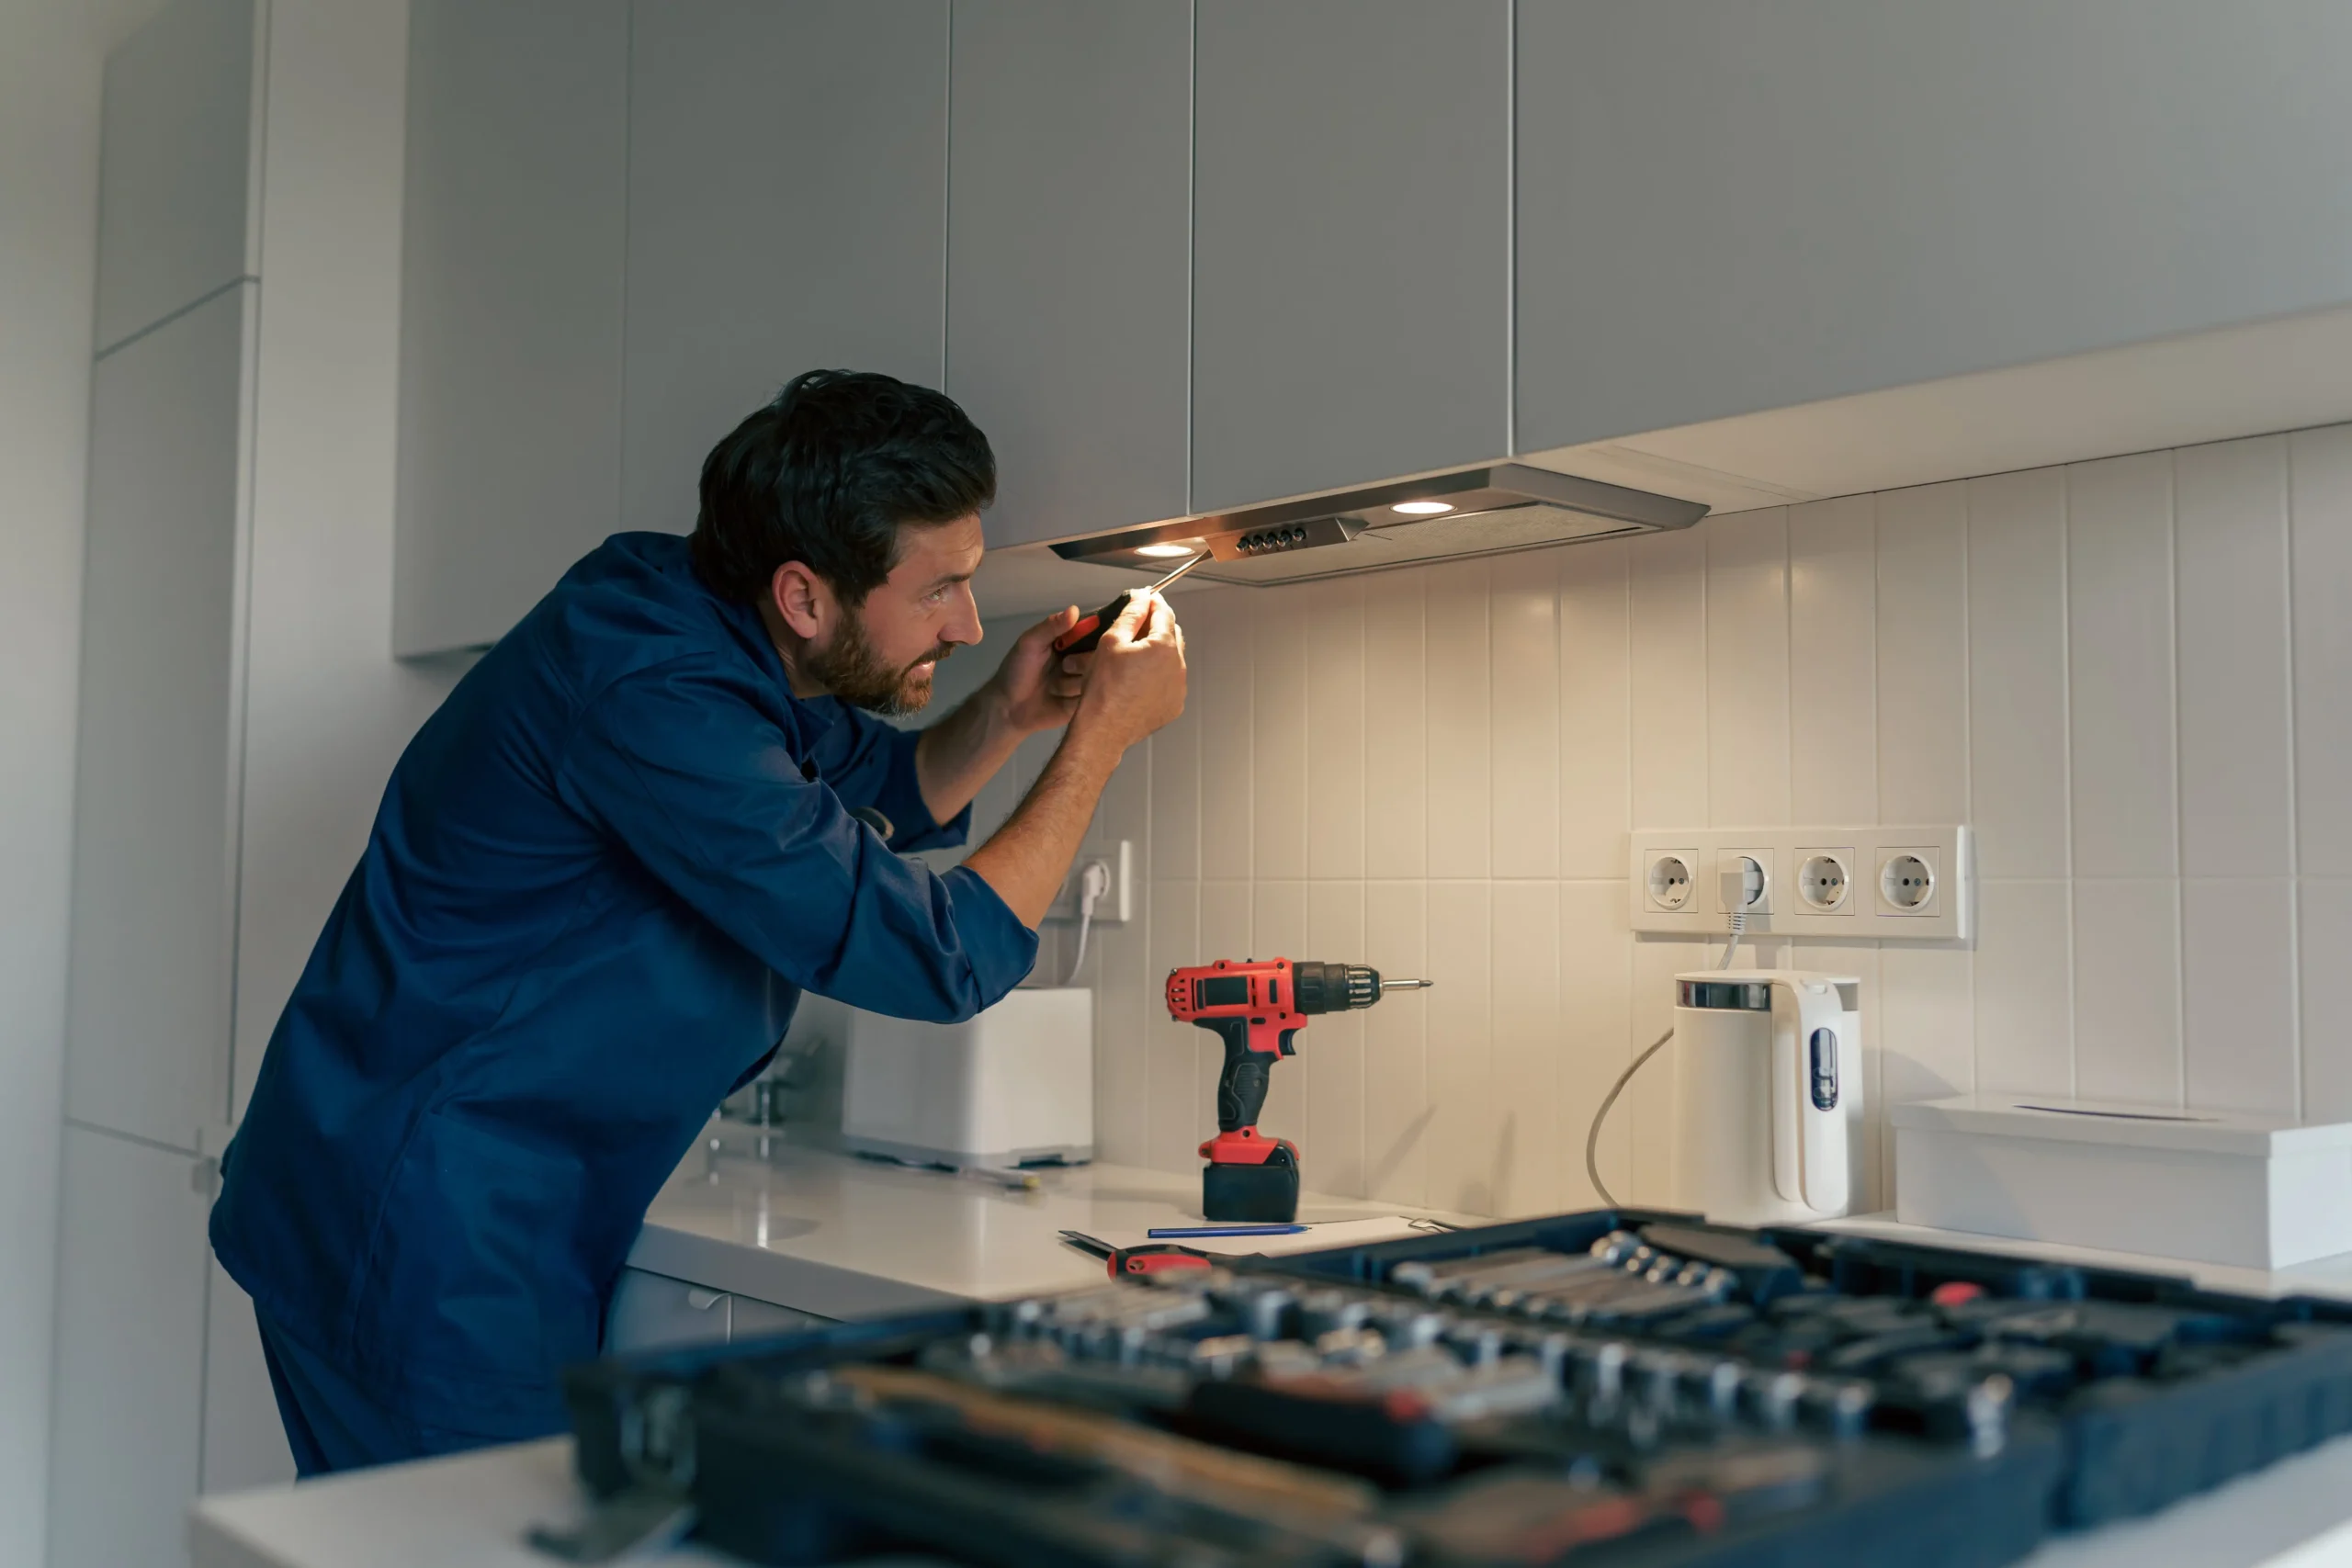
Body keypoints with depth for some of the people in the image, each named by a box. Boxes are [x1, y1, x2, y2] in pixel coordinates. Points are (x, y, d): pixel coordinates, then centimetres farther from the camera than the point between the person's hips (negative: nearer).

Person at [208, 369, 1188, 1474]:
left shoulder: (723, 640, 3)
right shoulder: (647, 697, -26)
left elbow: (886, 794, 21)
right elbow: (938, 959, -25)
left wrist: (1005, 715, 1)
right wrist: (1100, 739, -15)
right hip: (418, 1228, -9)